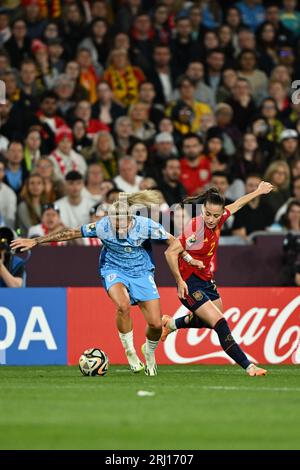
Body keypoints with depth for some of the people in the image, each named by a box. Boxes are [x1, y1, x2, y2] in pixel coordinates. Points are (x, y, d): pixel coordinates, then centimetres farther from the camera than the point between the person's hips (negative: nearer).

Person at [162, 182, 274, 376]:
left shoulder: (217, 221, -6)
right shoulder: (196, 227, -27)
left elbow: (236, 205, 15)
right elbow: (171, 252, -27)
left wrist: (258, 192, 26)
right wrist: (180, 281, -28)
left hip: (207, 281, 9)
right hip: (190, 284, -9)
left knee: (212, 320, 28)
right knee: (220, 324, -17)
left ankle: (172, 324, 48)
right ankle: (248, 366, -16)